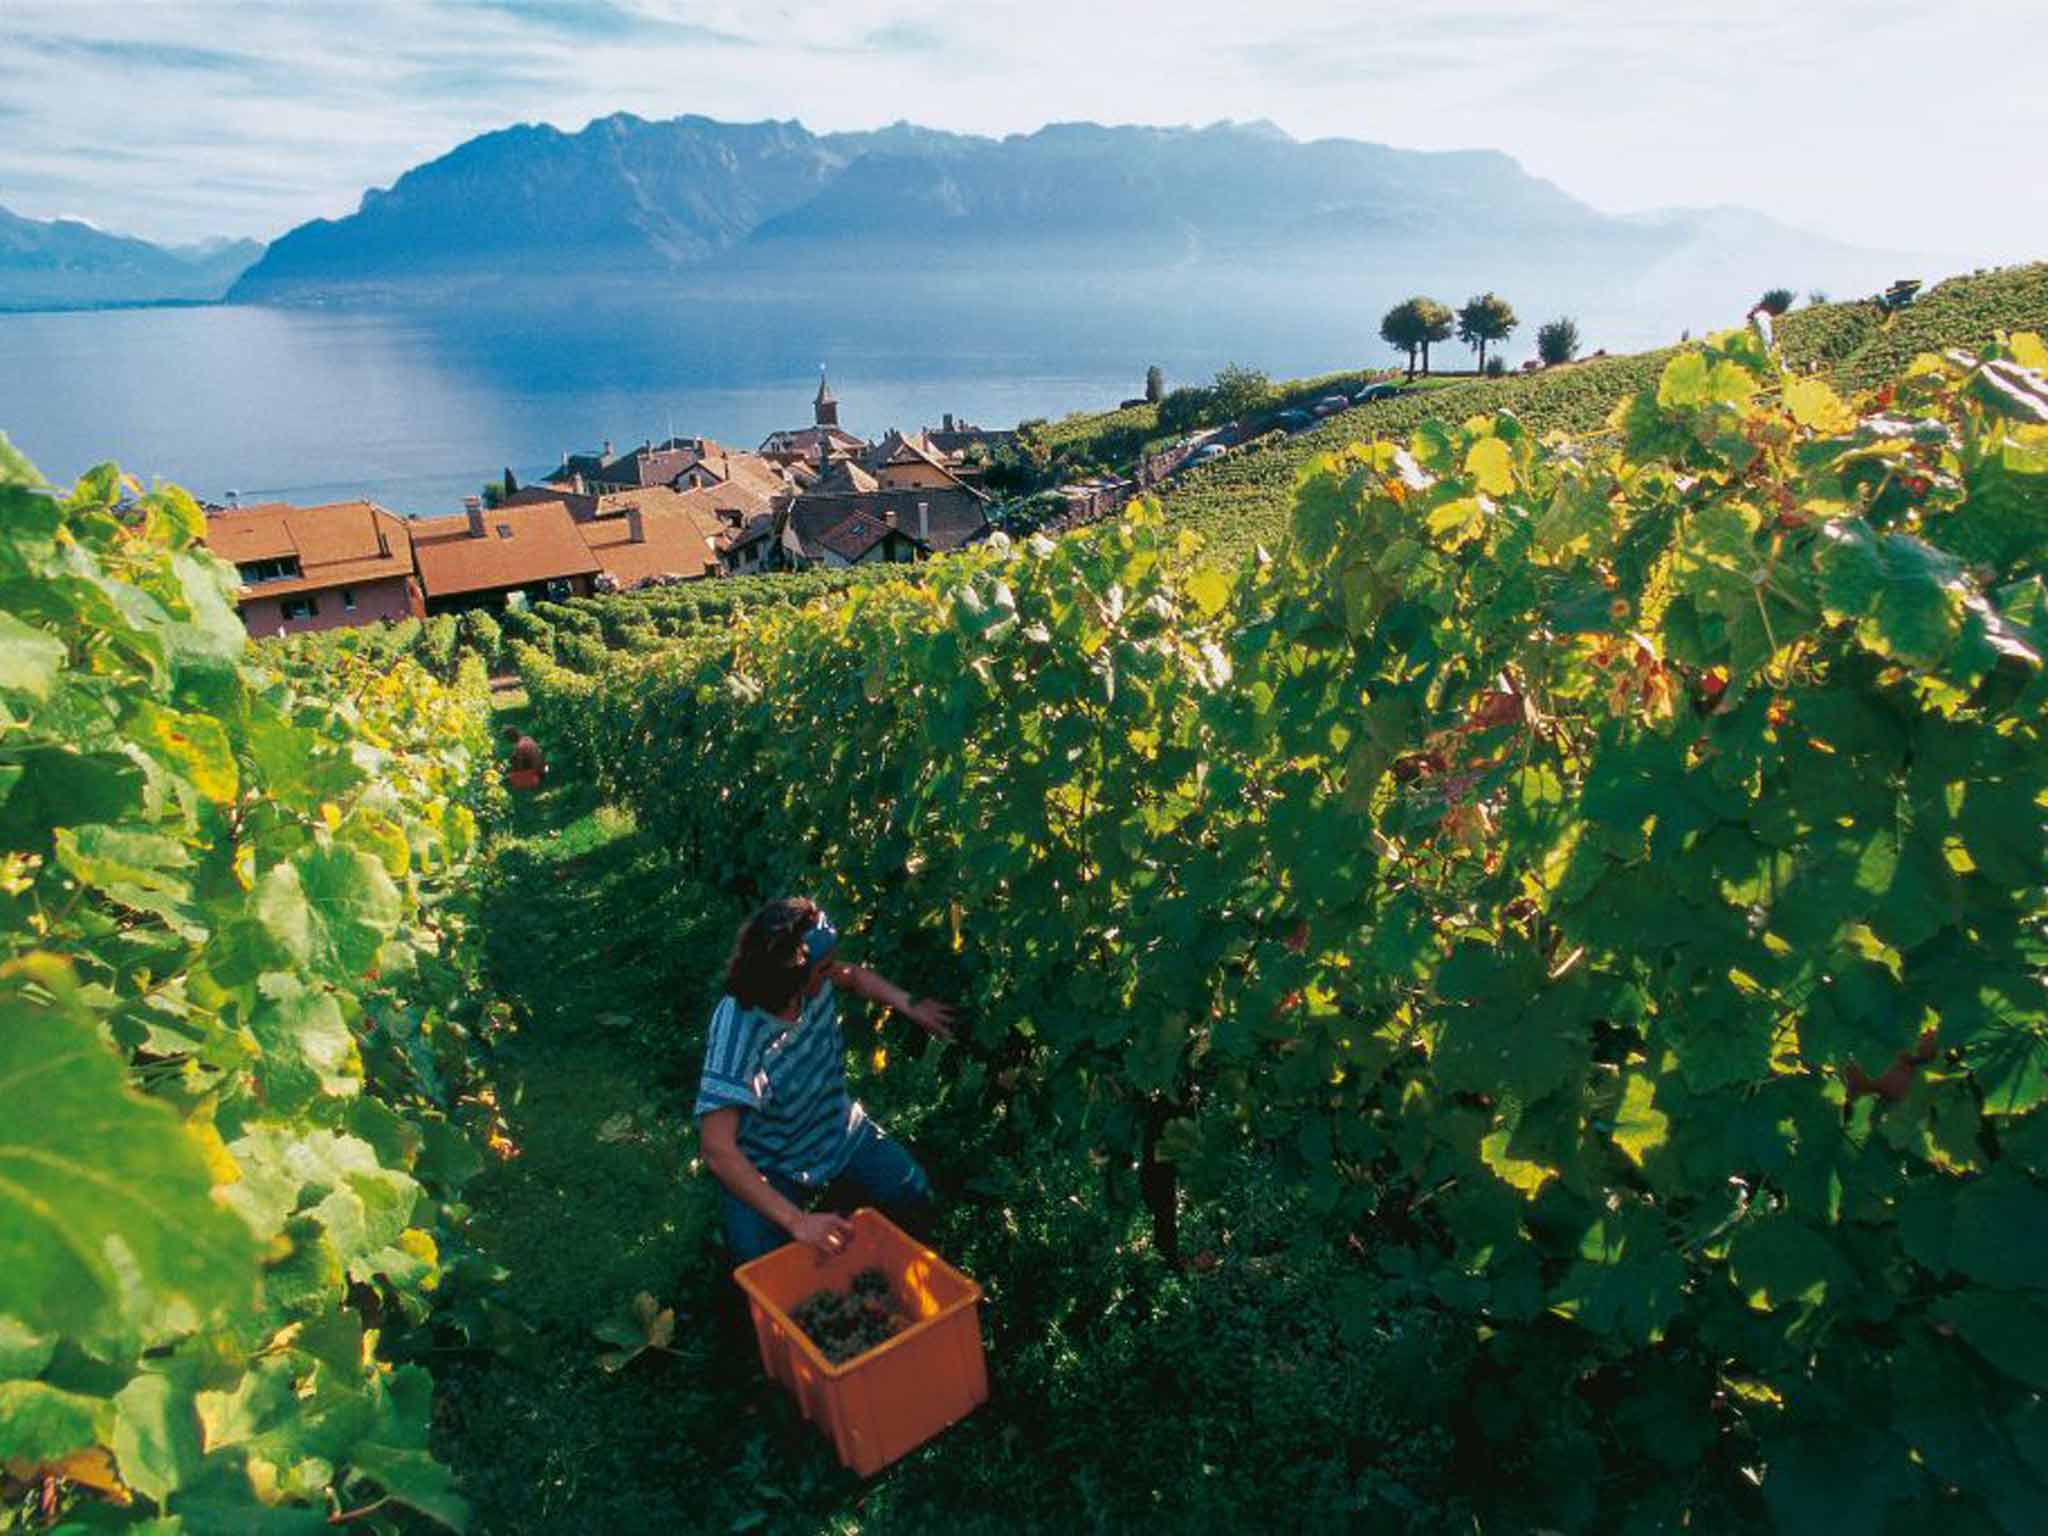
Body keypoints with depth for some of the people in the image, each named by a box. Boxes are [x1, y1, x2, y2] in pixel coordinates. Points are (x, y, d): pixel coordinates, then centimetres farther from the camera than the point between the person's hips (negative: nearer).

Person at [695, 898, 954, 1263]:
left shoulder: (817, 982, -18)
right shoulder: (737, 1034, -37)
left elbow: (854, 976, 9)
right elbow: (717, 1150, -39)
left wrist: (910, 1007, -6)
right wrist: (797, 1222, -42)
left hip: (840, 1132, 5)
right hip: (770, 1167, -5)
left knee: (914, 1197, -11)